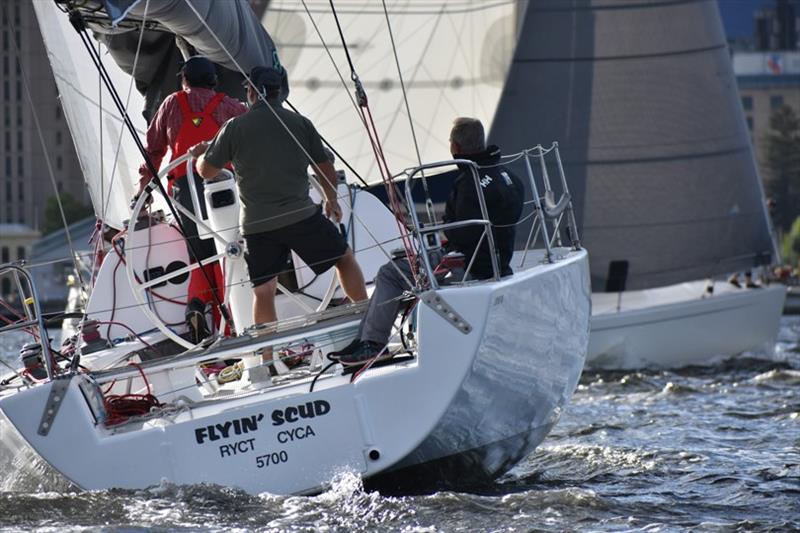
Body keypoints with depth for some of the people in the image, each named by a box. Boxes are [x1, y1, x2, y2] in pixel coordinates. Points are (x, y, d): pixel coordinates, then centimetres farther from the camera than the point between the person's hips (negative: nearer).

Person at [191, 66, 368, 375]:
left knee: (263, 291, 5)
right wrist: (332, 200, 27)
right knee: (344, 257, 18)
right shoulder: (299, 123, 4)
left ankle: (267, 362, 1)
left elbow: (206, 171, 9)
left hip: (257, 224, 0)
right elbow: (326, 170, 9)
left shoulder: (234, 128, 1)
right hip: (301, 216, 0)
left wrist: (202, 154, 32)